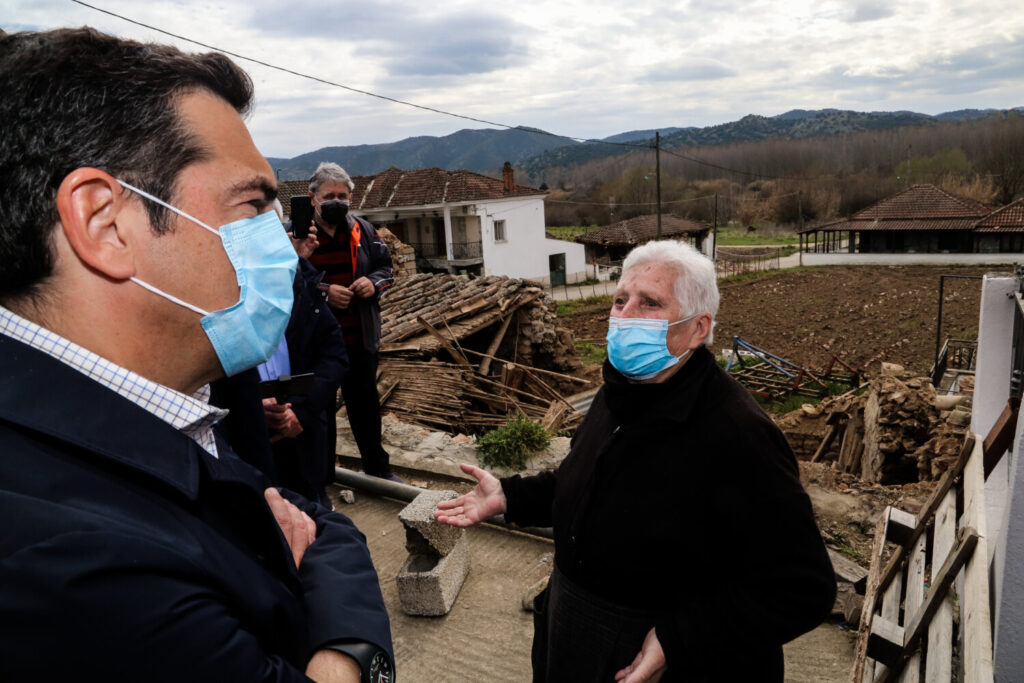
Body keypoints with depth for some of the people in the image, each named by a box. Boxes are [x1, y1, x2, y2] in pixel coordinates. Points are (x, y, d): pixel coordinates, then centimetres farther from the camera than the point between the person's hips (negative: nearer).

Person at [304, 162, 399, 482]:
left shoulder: (363, 231, 5)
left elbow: (386, 267, 14)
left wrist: (374, 282, -7)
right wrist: (323, 292, -22)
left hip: (360, 337, 4)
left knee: (366, 402, 17)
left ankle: (377, 466, 35)